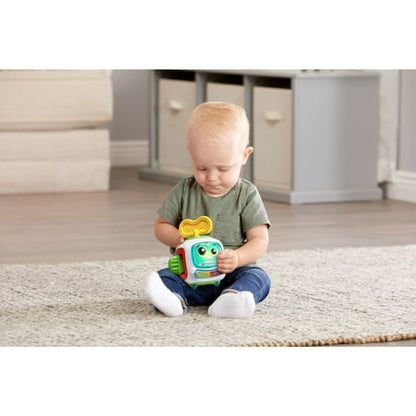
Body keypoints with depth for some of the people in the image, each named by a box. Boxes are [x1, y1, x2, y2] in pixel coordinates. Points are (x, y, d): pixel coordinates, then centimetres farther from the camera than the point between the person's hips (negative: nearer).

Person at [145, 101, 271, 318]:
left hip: (232, 274, -1)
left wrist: (237, 258, -26)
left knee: (258, 277, -30)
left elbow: (260, 239, -5)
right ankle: (174, 298, -56)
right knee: (163, 277, -25)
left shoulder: (247, 195, -2)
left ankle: (230, 298, -58)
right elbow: (161, 226, 11)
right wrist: (179, 239, -12)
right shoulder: (183, 191, 4)